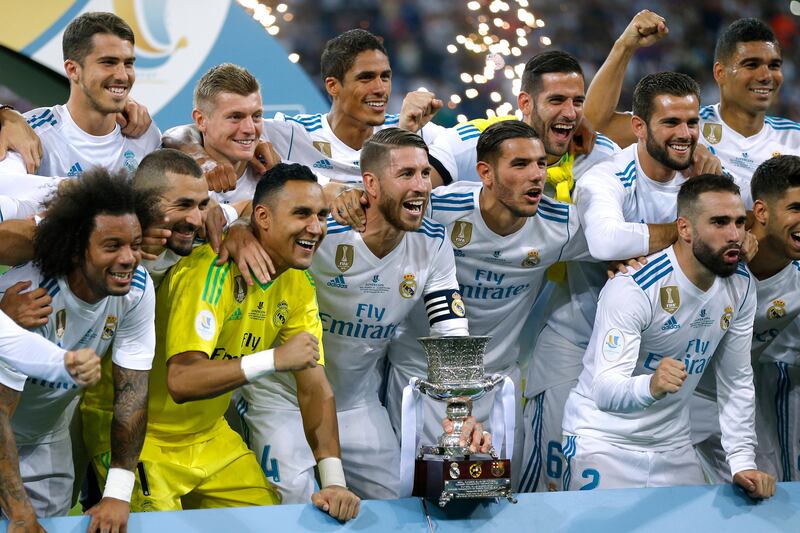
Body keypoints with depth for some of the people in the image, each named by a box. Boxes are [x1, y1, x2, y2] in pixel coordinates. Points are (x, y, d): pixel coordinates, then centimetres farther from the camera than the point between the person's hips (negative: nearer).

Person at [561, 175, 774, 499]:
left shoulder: (740, 287, -4)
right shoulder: (632, 288, -24)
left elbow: (737, 381, 5)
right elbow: (605, 390, -32)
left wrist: (743, 463, -3)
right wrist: (650, 386, -53)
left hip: (673, 442, 6)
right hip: (604, 438, -6)